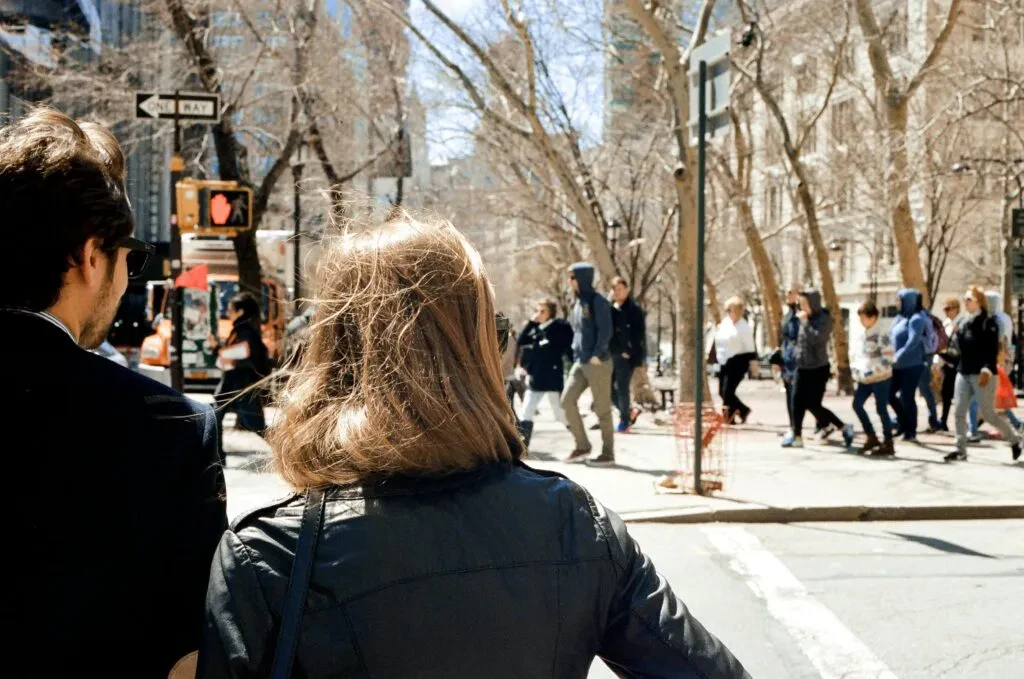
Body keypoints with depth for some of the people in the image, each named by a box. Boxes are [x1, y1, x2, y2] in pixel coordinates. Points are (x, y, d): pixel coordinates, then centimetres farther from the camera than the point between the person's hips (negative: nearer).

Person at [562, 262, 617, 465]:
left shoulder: (598, 302, -10)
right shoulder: (578, 302, 14)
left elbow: (606, 331, -17)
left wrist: (597, 354, -21)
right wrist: (576, 352, 12)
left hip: (598, 362, -8)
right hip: (580, 362, 8)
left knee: (602, 408, -1)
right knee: (567, 400, 0)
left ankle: (608, 453, 8)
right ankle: (582, 446, 8)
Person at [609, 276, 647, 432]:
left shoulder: (634, 309, -6)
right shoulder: (609, 308, 9)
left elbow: (639, 334, -9)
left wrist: (631, 352, -15)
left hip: (626, 356, -6)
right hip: (611, 354, 6)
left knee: (622, 388, -4)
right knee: (609, 387, 7)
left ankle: (624, 420, 8)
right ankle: (628, 412, 26)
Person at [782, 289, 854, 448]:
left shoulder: (824, 319, -12)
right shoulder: (806, 319, 8)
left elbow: (816, 338, -26)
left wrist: (805, 321, -19)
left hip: (818, 369, -7)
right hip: (802, 369, 7)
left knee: (813, 404, -6)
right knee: (797, 403, 2)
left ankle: (844, 428, 10)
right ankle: (797, 437, 8)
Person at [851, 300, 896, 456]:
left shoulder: (881, 336, -15)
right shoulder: (864, 334, 10)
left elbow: (888, 358, -21)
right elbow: (859, 353, 21)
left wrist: (872, 371, -24)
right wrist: (857, 367, 4)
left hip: (880, 378, -8)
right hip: (866, 379, 8)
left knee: (881, 409, -2)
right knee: (857, 404, 6)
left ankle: (888, 444, 8)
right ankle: (871, 437, 19)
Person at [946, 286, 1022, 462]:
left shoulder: (988, 322, -7)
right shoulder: (962, 323, 12)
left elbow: (993, 350, -15)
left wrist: (987, 370, -25)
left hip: (981, 374, -6)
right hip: (963, 373, 7)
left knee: (988, 413, -2)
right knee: (960, 412, 1)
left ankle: (1014, 440, 19)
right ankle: (961, 449, 6)